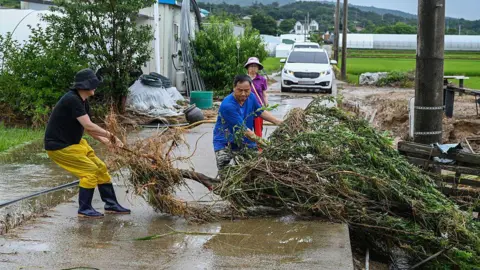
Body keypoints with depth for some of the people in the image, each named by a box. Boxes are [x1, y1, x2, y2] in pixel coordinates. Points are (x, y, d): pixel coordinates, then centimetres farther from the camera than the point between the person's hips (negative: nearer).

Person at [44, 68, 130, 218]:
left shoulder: (82, 101, 7)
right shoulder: (72, 100, -25)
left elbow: (87, 127, 10)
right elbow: (88, 126, -28)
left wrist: (105, 141, -1)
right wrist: (109, 135, -17)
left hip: (75, 143, 10)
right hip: (59, 146, -10)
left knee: (100, 168, 8)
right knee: (90, 170, -13)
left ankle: (111, 205, 16)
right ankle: (84, 209, -1)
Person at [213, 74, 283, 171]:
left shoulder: (251, 97, -4)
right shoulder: (227, 105, -27)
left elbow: (261, 112, 16)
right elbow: (244, 131, -27)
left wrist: (280, 123, 7)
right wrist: (263, 143, -28)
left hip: (245, 143, 6)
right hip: (225, 144, -6)